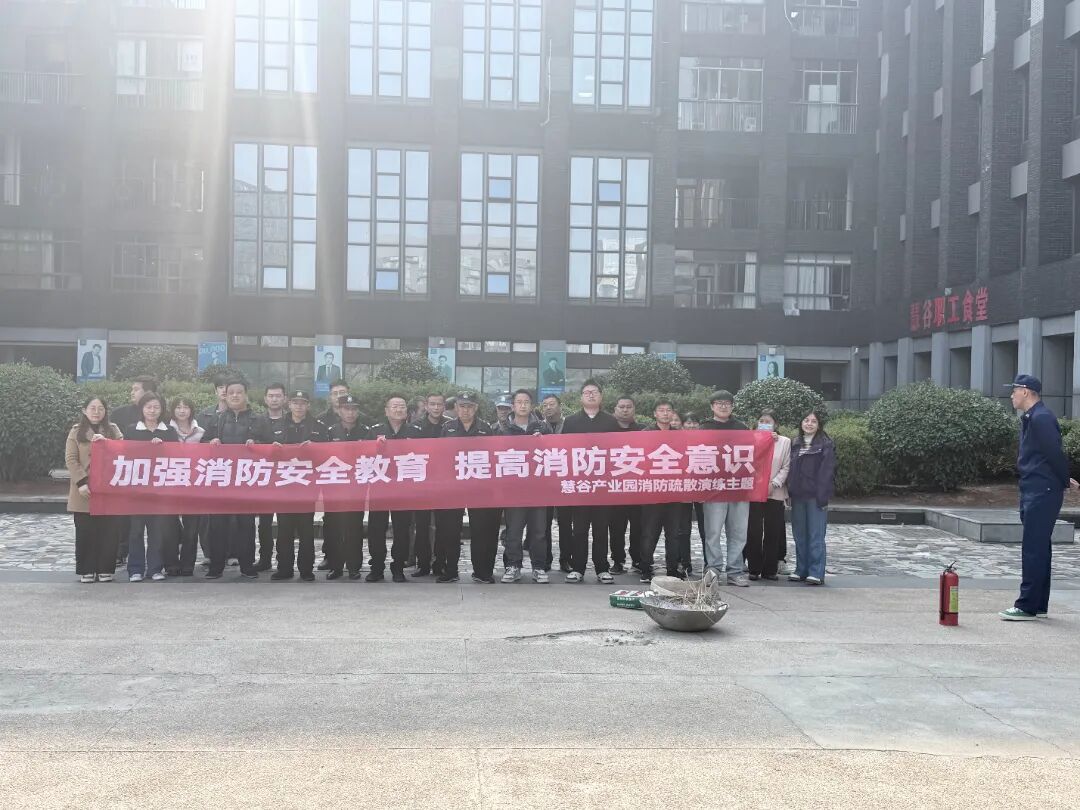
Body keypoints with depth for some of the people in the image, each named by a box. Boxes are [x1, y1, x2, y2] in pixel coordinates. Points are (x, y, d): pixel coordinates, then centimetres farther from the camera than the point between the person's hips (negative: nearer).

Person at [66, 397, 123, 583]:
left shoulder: (113, 430, 10)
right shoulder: (76, 432, 5)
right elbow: (70, 459, -2)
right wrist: (81, 482, -14)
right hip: (85, 490, -1)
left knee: (108, 532, 1)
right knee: (85, 532, 2)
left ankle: (105, 569, 11)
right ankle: (86, 570, 12)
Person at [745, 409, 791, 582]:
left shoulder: (785, 442, 9)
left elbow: (786, 467, 2)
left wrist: (774, 484, -9)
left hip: (775, 494, 0)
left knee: (773, 533, 2)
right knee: (754, 532, -1)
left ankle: (769, 570, 8)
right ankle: (754, 569, 6)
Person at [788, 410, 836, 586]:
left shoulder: (826, 445, -2)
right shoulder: (795, 444, 15)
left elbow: (826, 472, -8)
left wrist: (822, 496, -15)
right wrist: (789, 492, 6)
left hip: (815, 497, -6)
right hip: (797, 496, 6)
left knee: (816, 536, -4)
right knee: (799, 535, 9)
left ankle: (816, 573, -2)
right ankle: (802, 570, 17)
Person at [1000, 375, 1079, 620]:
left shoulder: (1041, 418, -16)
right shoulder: (1030, 418, 16)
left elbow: (1055, 453, -18)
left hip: (1042, 492, -10)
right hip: (1033, 491, 11)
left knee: (1034, 549, -8)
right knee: (1039, 547, 14)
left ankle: (1027, 607, -5)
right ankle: (1039, 604, 21)